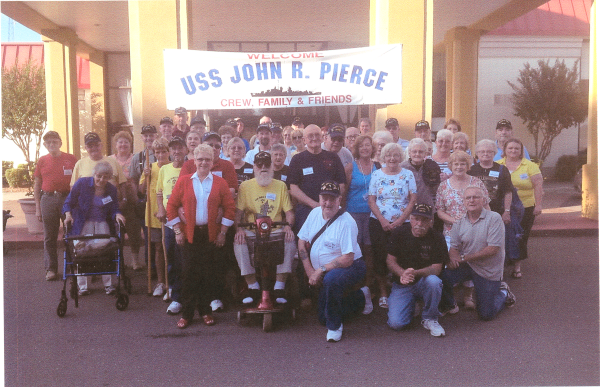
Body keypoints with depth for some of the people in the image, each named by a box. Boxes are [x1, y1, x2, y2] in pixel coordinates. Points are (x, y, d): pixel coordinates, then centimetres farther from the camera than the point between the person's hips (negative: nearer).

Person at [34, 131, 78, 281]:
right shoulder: (42, 161, 9)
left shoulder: (71, 159, 4)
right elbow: (37, 185, 12)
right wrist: (38, 207, 7)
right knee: (49, 237, 5)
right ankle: (51, 269, 13)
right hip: (48, 199, 1)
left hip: (68, 198, -1)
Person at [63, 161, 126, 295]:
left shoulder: (112, 190, 1)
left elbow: (114, 209, 5)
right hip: (82, 224, -1)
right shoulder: (82, 183, -6)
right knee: (80, 253, -6)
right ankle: (82, 286, 7)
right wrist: (68, 214, -16)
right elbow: (69, 202, 1)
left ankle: (108, 284, 5)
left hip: (102, 224, 2)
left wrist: (117, 215, -17)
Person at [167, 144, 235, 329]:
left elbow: (230, 208, 4)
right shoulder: (183, 180, 5)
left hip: (212, 235, 0)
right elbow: (172, 205, 4)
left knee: (209, 274, 4)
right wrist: (177, 231, -1)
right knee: (189, 274, 0)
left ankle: (206, 311, 18)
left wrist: (222, 232, -2)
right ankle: (186, 313, 11)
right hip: (190, 235, 0)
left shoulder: (220, 183, 5)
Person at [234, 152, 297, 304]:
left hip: (276, 231, 0)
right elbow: (238, 211, 2)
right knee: (239, 243, -30)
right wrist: (238, 229, -17)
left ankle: (279, 287, -19)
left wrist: (288, 226, -13)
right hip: (251, 231, 0)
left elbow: (289, 212, 8)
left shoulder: (281, 186, 12)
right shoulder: (245, 186, 9)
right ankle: (253, 287, -17)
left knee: (290, 241, -29)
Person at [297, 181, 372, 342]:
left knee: (330, 279, -41)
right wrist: (310, 271, -3)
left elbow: (347, 259, -26)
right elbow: (302, 242, 5)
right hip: (326, 274, 8)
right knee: (323, 319, 12)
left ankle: (335, 326, -18)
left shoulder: (346, 222, -23)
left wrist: (321, 270, -22)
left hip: (352, 267, -7)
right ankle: (361, 297, 33)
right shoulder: (315, 213, -2)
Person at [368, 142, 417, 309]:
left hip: (402, 224, 0)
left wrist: (400, 220, -10)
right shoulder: (377, 174, 7)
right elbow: (371, 200, 3)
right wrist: (383, 220, -9)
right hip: (379, 223, 1)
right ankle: (383, 293, 11)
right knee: (380, 257, -1)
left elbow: (413, 200, 1)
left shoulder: (408, 175, 6)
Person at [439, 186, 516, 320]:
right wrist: (453, 257, -26)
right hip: (465, 265, 3)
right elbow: (454, 247, 0)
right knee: (442, 278, -24)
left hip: (488, 271, -3)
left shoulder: (494, 218, -16)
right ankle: (449, 306, 9)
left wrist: (464, 257, -19)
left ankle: (503, 293, 34)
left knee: (486, 315, 2)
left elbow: (493, 249, -20)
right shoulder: (459, 223, -1)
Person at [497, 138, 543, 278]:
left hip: (525, 208, -1)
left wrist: (538, 205, -7)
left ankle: (517, 266, 15)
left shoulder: (529, 166, 2)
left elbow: (538, 185, -1)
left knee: (521, 238, 2)